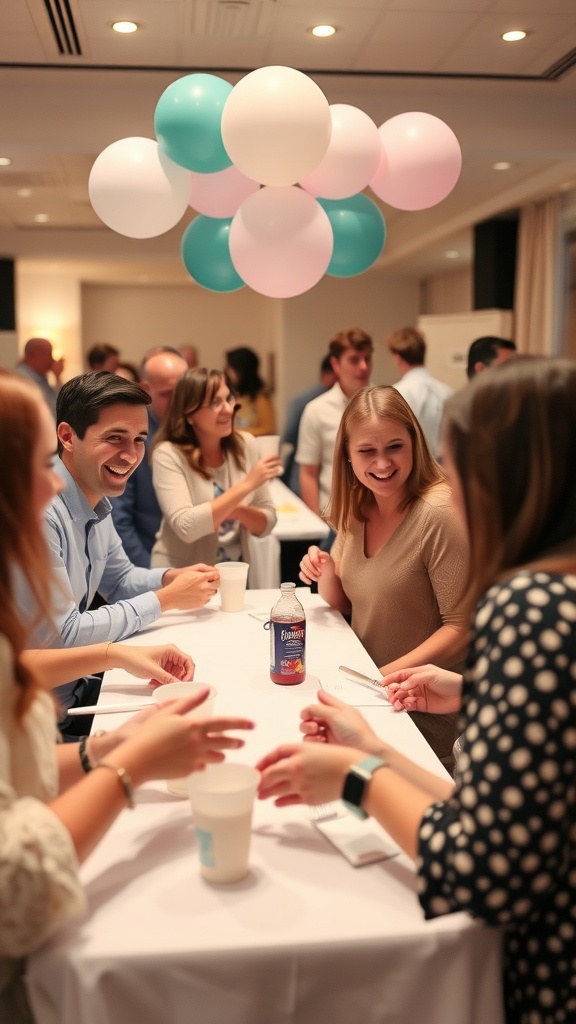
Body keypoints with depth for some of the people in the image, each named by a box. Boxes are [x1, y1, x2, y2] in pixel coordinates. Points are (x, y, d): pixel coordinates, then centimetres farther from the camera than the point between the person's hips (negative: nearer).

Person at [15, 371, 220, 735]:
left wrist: (170, 577, -2)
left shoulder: (96, 503, 3)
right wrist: (166, 600, -15)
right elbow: (59, 636, -23)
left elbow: (119, 578, 19)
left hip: (75, 687, 8)